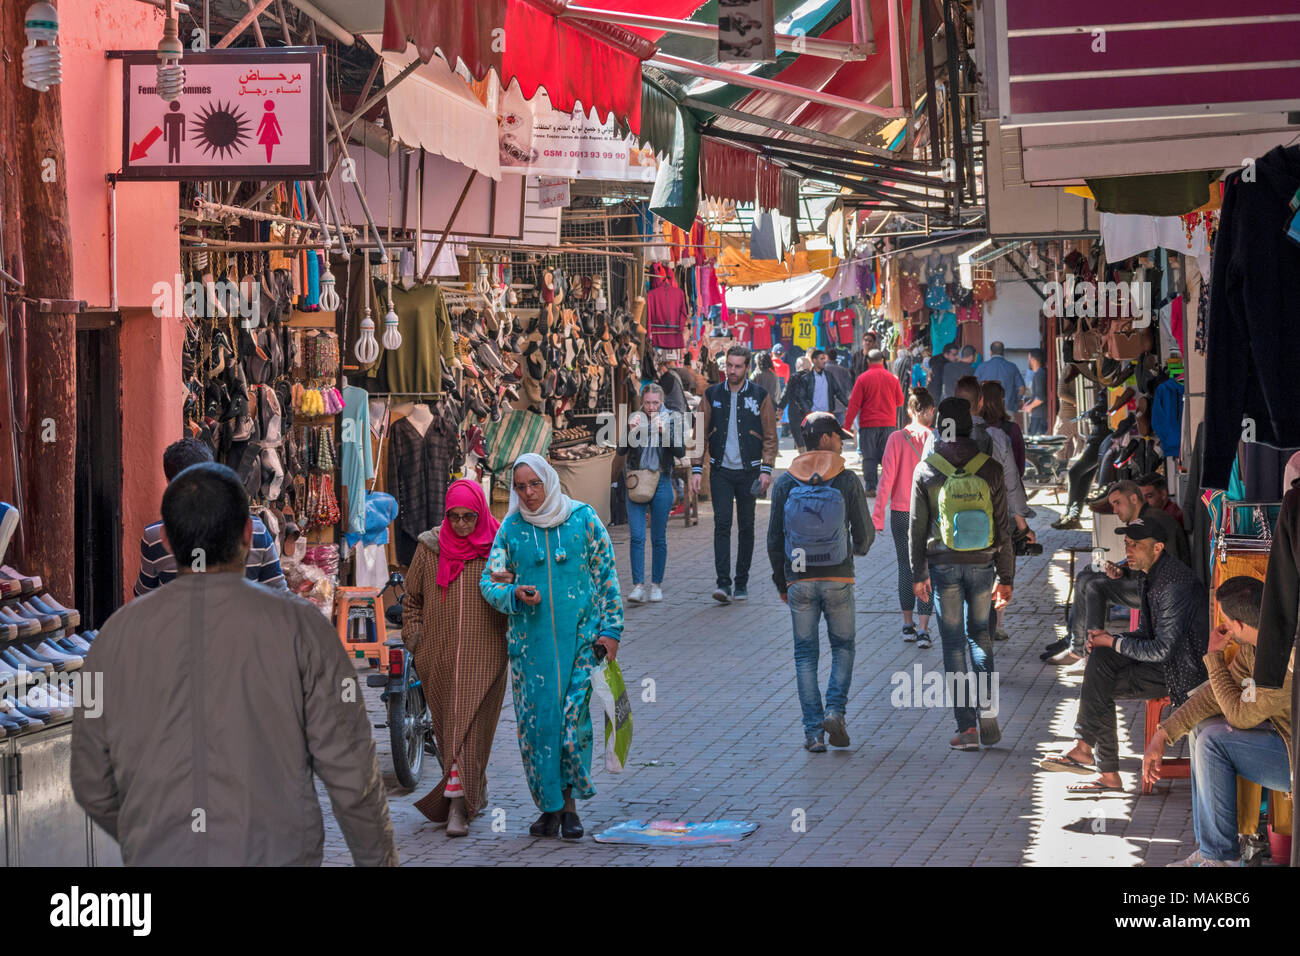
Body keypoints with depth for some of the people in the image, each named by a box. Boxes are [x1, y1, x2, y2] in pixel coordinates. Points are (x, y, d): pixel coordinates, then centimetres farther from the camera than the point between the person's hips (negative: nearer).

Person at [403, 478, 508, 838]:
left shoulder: (498, 547, 0)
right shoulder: (430, 547, 7)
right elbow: (412, 598, 15)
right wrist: (415, 641, 8)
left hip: (483, 656, -3)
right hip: (440, 656, 3)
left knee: (470, 727, -10)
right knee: (446, 726, 9)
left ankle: (458, 805, -14)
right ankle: (476, 791, 27)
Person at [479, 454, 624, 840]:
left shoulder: (582, 518, 3)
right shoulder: (511, 528, 6)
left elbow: (607, 576, 6)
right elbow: (489, 581, 8)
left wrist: (610, 628, 1)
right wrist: (514, 594, -13)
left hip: (579, 636, -1)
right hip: (529, 640, 2)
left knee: (575, 718, -7)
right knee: (535, 721, 0)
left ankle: (570, 802, 6)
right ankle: (549, 806, 11)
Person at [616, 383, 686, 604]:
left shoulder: (673, 420, 2)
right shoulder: (634, 419, 4)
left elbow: (680, 452, -7)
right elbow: (622, 451, -3)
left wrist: (665, 432, -19)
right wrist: (631, 430, -17)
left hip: (661, 482, 0)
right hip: (636, 482, 0)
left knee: (659, 537, 5)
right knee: (636, 536, -9)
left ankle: (657, 585, 15)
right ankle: (638, 586, -11)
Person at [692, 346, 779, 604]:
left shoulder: (760, 396, 1)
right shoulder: (712, 395, 4)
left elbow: (770, 436, 2)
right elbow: (701, 433, 6)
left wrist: (766, 469, -7)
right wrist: (697, 468, -1)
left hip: (748, 471, 0)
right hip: (720, 471, 0)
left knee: (746, 527, 7)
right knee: (722, 524, -10)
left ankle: (742, 582, 16)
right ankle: (723, 583, -14)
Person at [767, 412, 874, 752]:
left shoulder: (785, 483, 1)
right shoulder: (847, 481, -5)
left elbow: (774, 539, 3)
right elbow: (864, 532, -1)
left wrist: (781, 583, 13)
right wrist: (859, 549, 24)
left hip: (799, 580, 1)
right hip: (838, 578, -1)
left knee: (805, 652, 7)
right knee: (843, 646, 15)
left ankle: (813, 731, 3)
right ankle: (835, 711, -3)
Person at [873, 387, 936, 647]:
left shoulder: (896, 439, -6)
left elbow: (887, 479, -8)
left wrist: (877, 516, -5)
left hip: (901, 514, 1)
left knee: (905, 568, 14)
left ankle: (908, 625, 21)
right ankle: (923, 629, -6)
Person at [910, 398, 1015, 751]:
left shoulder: (925, 471, -6)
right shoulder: (990, 469, -4)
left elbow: (917, 527, -1)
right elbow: (1003, 528, 1)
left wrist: (919, 574, 9)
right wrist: (1006, 577, 8)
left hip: (943, 566, -1)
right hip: (981, 564, 1)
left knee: (953, 642, 5)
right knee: (980, 635, 16)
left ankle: (967, 727, 2)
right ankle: (987, 713, 4)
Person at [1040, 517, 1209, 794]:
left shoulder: (1174, 584, -24)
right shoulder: (1152, 575, 9)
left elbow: (1161, 650, -25)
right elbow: (1147, 632, 18)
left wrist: (1113, 642, -14)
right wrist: (1110, 639, -1)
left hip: (1183, 670, -10)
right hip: (1167, 656, 10)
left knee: (1097, 689, -15)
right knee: (1101, 657, -3)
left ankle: (1109, 775, -7)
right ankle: (1084, 747, -5)